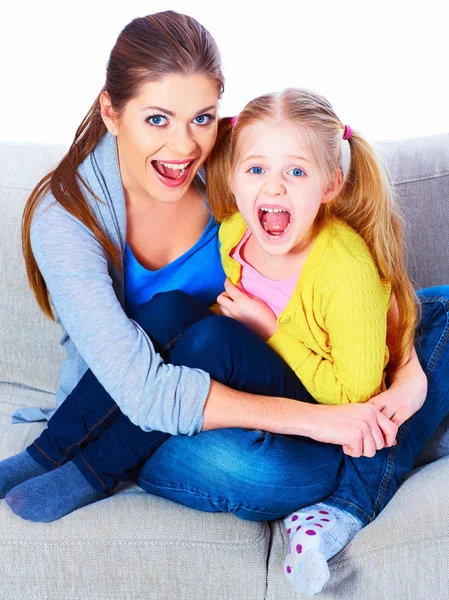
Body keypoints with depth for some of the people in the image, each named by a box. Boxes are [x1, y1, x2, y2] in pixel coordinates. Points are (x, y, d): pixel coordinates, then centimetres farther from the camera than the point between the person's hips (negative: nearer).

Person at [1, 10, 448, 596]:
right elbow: (142, 389, -32)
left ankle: (346, 501, -18)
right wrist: (314, 418, -36)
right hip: (127, 414, -5)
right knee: (257, 469, -41)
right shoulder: (64, 218, -23)